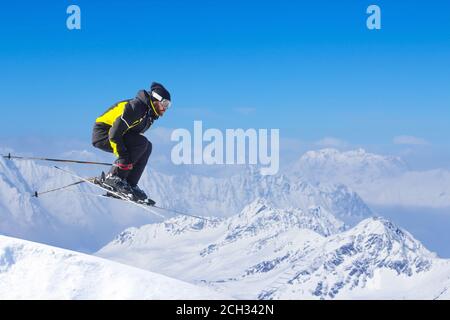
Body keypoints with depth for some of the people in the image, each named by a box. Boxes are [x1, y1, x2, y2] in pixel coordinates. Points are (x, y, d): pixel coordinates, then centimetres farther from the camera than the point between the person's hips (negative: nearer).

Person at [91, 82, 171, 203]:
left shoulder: (150, 113, 6)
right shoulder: (135, 108, -24)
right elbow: (114, 134, -28)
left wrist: (128, 161, 12)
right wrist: (124, 159, -26)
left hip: (113, 134, 10)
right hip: (103, 134, -10)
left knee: (146, 147, -1)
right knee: (141, 143, -23)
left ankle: (130, 185, -2)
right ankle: (114, 177, -19)